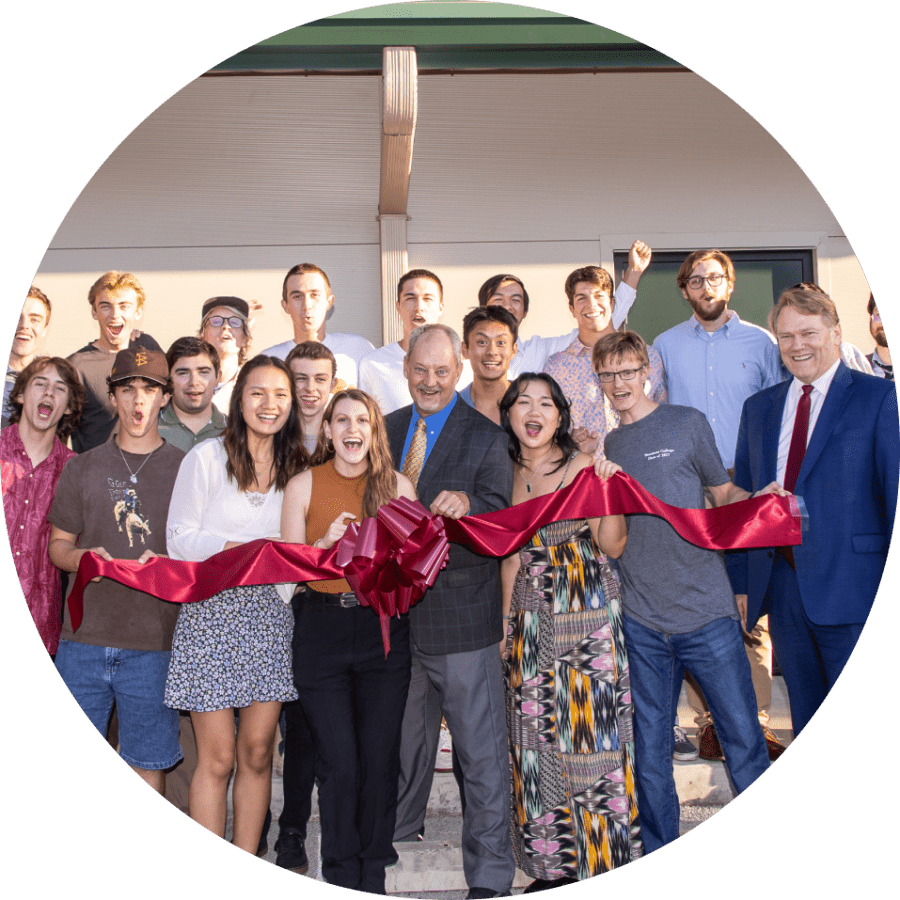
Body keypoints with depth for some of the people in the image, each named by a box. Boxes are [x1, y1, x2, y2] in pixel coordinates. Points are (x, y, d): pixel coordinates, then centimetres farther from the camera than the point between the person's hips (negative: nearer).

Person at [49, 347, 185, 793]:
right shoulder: (82, 467, 10)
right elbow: (57, 545, 13)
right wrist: (81, 558, -8)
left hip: (152, 643, -2)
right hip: (84, 637, 2)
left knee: (147, 762, 5)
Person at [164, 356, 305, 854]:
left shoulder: (294, 467, 11)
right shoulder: (206, 457, -2)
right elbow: (180, 539, -5)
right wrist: (236, 548, -19)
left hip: (271, 616, 4)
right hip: (213, 612, -3)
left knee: (257, 753, 7)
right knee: (217, 758, -1)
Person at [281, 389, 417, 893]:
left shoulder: (398, 485, 5)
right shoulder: (304, 485, 2)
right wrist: (326, 543, -15)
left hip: (384, 629, 1)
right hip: (322, 629, -1)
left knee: (380, 759, 3)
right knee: (339, 764, 0)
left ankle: (374, 874, 23)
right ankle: (343, 877, 21)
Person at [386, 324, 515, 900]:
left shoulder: (486, 437, -7)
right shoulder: (387, 430, 10)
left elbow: (503, 517, -16)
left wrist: (467, 503, -36)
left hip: (461, 612, -5)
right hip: (397, 609, 6)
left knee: (482, 750, 0)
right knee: (404, 732, 24)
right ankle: (400, 826, 47)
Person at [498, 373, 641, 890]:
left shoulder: (583, 467, -4)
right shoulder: (509, 475, 8)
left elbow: (613, 546, -7)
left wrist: (609, 492, -20)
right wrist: (504, 621, 11)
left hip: (587, 615, -4)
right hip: (532, 622, 4)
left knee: (590, 729, -2)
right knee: (538, 734, 6)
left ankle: (603, 858, 12)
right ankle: (556, 862, 19)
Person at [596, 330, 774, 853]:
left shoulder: (687, 423, 4)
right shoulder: (605, 447, 13)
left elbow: (723, 493, 9)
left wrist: (758, 498, -11)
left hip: (707, 612, -3)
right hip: (641, 622, 3)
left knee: (744, 741, 1)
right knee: (650, 751, 9)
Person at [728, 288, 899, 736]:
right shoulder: (758, 407, 14)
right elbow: (740, 498, 15)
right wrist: (738, 582, 11)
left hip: (848, 586, -5)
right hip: (780, 584, 5)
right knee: (806, 719, 15)